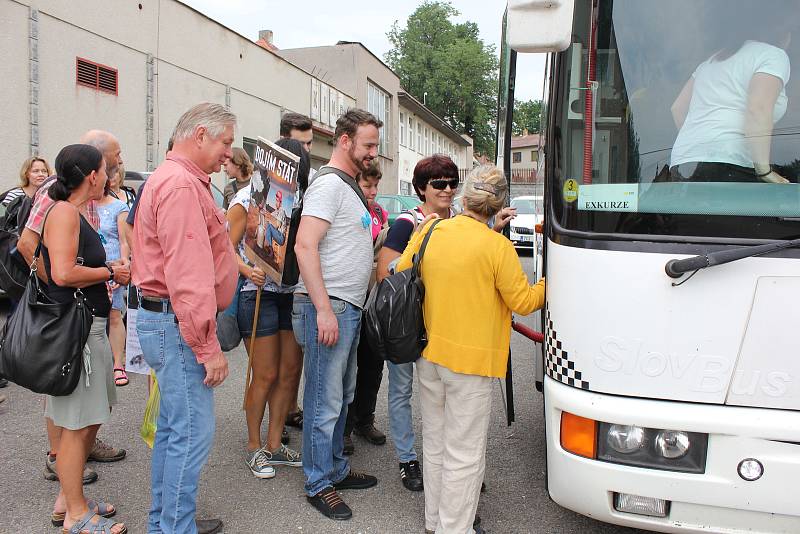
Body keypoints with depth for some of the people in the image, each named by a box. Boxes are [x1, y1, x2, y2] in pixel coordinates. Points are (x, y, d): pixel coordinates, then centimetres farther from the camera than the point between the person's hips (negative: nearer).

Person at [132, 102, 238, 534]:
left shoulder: (173, 178, 19)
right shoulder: (182, 184, -17)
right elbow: (188, 274, -24)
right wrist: (207, 345, -21)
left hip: (164, 319, 11)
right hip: (179, 324, -11)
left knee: (174, 427, 18)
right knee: (192, 433, -5)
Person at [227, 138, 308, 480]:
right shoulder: (249, 198, -5)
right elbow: (227, 248, -6)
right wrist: (248, 271, -22)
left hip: (292, 294, 6)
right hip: (260, 294, -5)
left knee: (291, 372, 10)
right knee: (266, 376, 1)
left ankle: (274, 444, 25)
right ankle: (254, 446, 21)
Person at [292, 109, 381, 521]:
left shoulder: (349, 186, 18)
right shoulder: (329, 183, -12)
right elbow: (305, 246, -22)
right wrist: (324, 309, -25)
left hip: (348, 309, 10)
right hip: (328, 308, -10)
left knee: (342, 396, 19)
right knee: (325, 402, 0)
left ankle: (336, 469, 32)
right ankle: (319, 484, 14)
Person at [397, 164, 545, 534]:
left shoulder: (429, 232, 0)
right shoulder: (498, 247, -15)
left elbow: (401, 273, 12)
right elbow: (523, 302, -8)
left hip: (429, 354, 6)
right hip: (471, 360, -6)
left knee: (435, 443, 20)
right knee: (464, 453, 7)